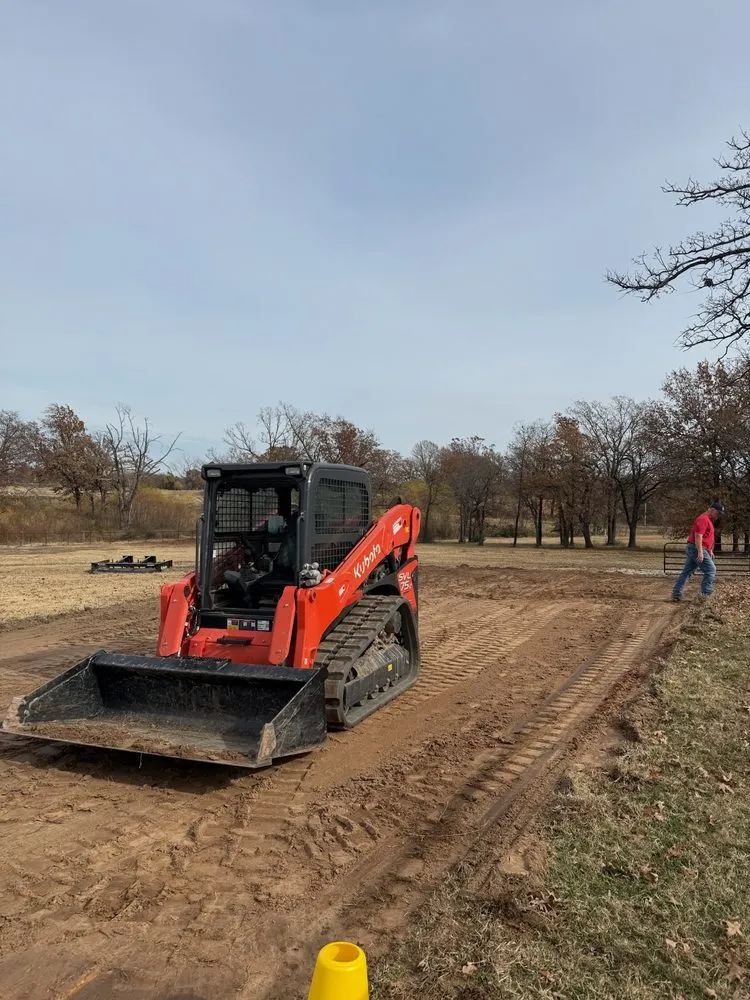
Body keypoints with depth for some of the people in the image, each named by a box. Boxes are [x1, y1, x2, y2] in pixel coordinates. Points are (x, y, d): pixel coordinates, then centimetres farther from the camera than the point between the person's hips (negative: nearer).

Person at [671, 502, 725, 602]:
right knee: (711, 570, -7)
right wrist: (700, 552, -29)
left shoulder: (708, 520, 21)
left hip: (692, 549, 10)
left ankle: (676, 594, 7)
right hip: (697, 549, -10)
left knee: (686, 572, 8)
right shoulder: (703, 519, -14)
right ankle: (705, 593, -6)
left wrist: (710, 550, 30)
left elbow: (707, 537, 31)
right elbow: (698, 536, -23)